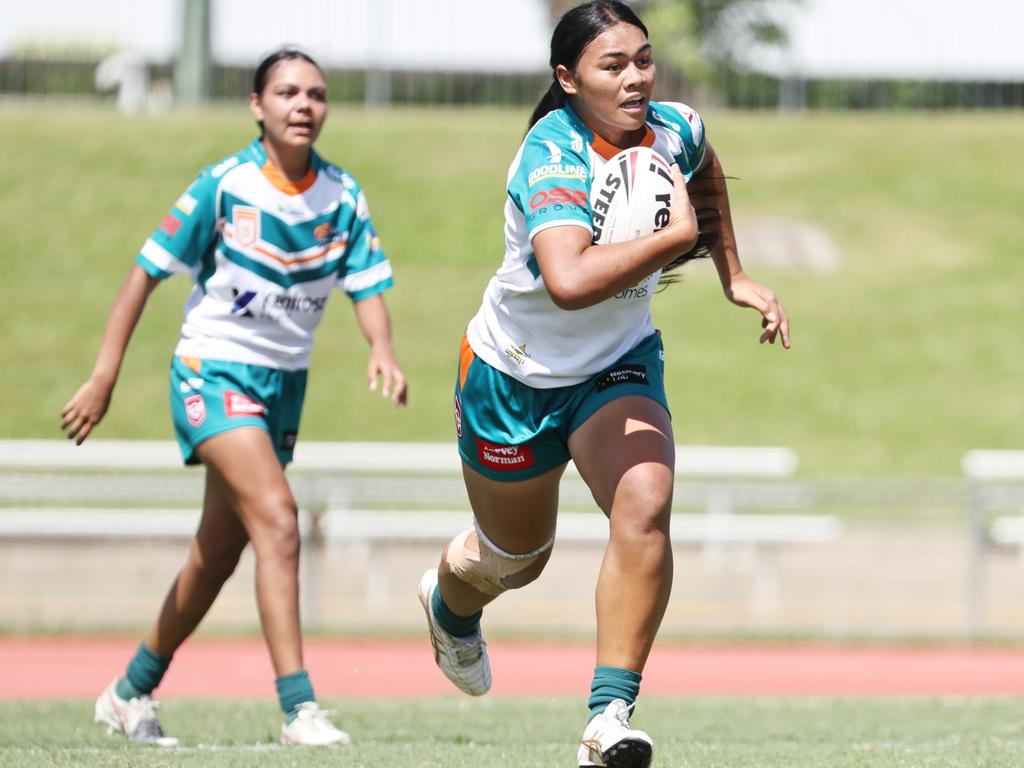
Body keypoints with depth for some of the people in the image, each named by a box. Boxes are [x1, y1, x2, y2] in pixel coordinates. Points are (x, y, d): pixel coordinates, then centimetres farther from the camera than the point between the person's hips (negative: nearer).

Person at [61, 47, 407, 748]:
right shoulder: (225, 185, -13)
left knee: (218, 554, 14)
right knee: (278, 520, -23)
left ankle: (133, 692, 32)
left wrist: (383, 349, -25)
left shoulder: (343, 196, -1)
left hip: (285, 381, 6)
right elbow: (147, 271, -7)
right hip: (213, 368, -6)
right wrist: (104, 377, -9)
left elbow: (368, 284, -2)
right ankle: (299, 708, -26)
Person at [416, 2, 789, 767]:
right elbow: (570, 280, -50)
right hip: (516, 378, -3)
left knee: (645, 504, -27)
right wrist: (675, 234, -43)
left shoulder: (675, 129, -13)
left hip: (619, 366, 3)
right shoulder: (553, 157, -32)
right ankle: (451, 598, 58)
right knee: (516, 557, 19)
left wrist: (734, 275, 13)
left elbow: (705, 171, 16)